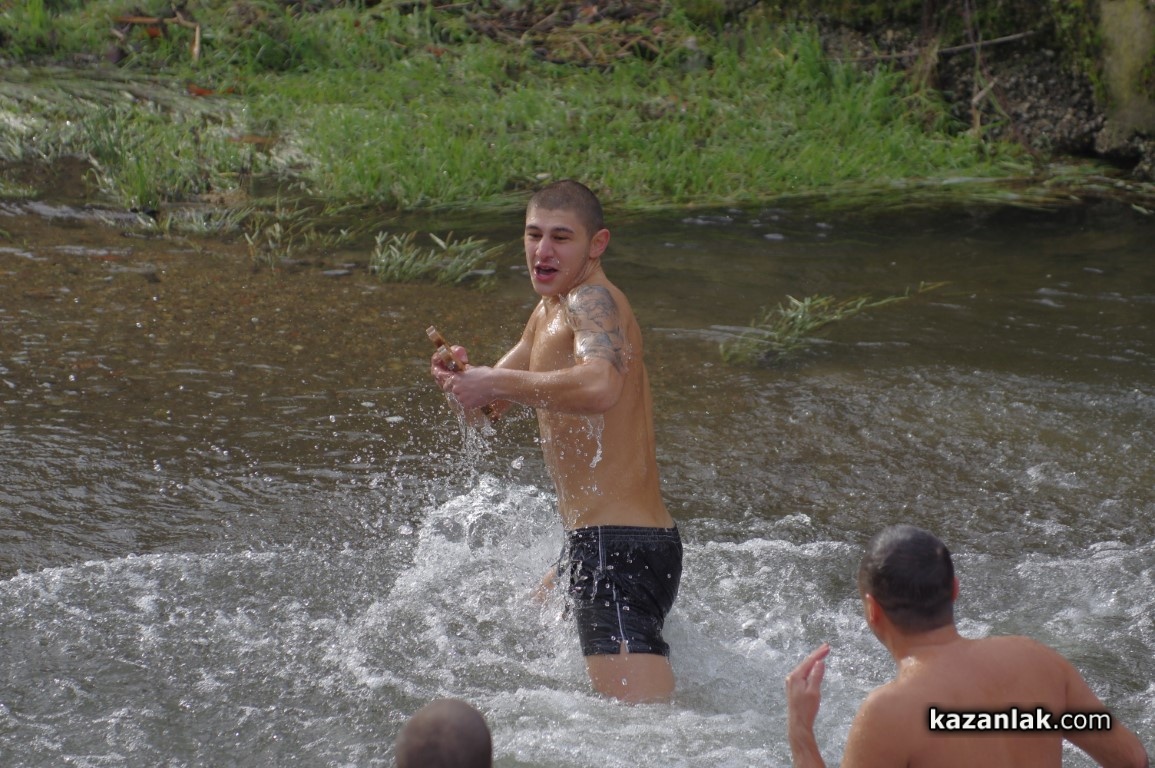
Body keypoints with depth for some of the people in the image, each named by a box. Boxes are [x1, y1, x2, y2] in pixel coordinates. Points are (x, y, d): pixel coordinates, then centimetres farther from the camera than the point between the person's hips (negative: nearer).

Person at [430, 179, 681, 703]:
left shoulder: (594, 300, -14)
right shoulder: (548, 311, 18)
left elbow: (599, 387, -35)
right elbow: (492, 399, 23)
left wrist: (498, 383, -25)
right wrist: (463, 377, 0)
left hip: (620, 548, -11)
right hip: (591, 546, 11)